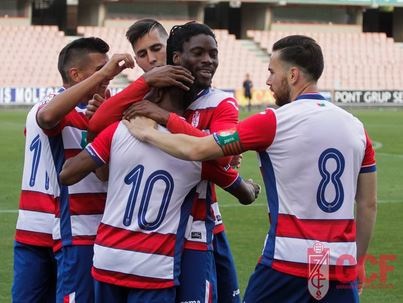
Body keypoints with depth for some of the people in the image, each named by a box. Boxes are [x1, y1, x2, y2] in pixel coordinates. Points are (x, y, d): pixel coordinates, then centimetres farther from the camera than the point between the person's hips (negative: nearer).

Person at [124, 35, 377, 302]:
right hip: (342, 269, 4)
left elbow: (195, 150, -6)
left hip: (289, 263, -4)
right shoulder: (356, 127, 7)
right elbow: (369, 205, 11)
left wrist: (147, 132, 10)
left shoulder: (274, 122, -8)